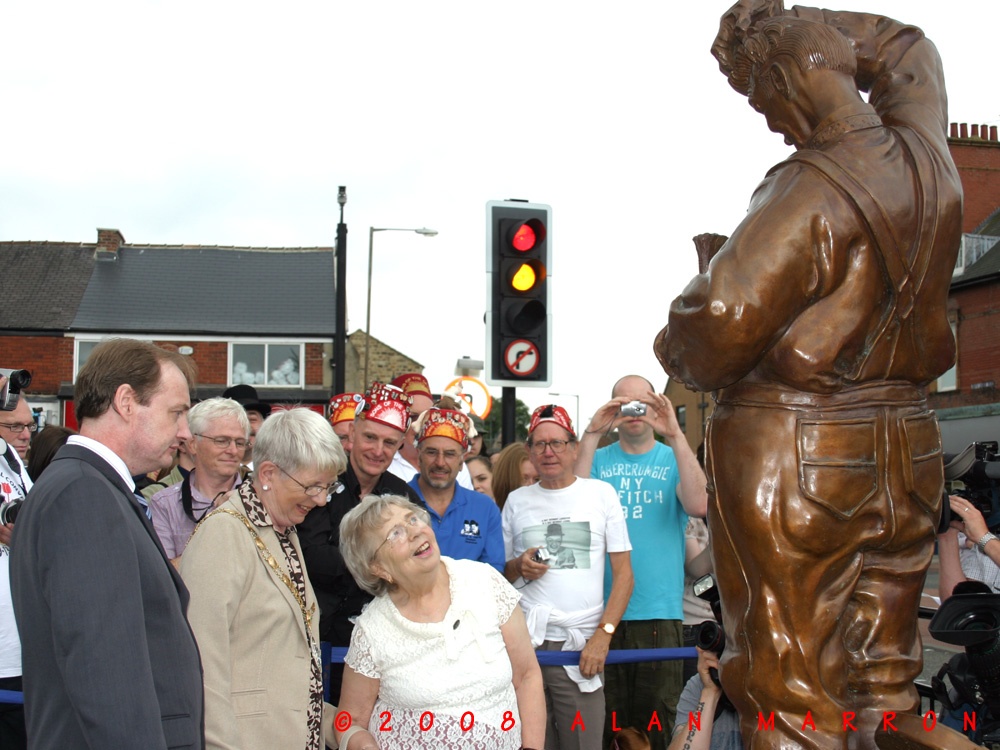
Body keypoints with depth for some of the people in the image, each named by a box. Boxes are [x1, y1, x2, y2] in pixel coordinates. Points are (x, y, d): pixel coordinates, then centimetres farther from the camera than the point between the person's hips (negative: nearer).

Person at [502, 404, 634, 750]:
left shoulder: (601, 493, 4)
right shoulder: (516, 500, 10)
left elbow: (623, 574, 2)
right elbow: (499, 572, 18)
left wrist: (603, 636, -8)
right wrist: (518, 567, -5)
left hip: (580, 644, -2)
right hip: (523, 643, 2)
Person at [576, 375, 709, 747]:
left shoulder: (673, 459, 7)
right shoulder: (599, 459, 8)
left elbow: (699, 505, -14)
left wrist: (675, 434, -19)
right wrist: (591, 435, -17)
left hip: (660, 611, 0)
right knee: (605, 718, 7)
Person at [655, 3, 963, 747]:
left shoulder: (809, 193, -18)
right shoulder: (929, 157, 4)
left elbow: (722, 317, -22)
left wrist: (680, 354, 0)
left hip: (796, 463, -7)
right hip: (907, 459, 7)